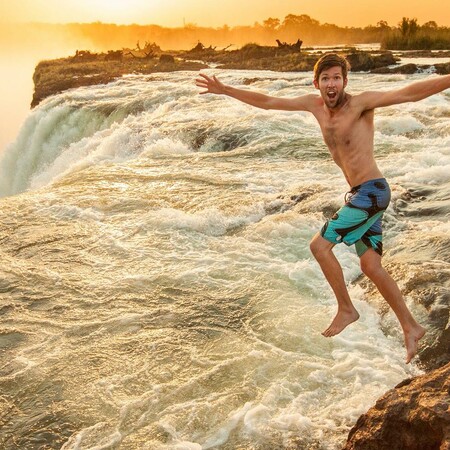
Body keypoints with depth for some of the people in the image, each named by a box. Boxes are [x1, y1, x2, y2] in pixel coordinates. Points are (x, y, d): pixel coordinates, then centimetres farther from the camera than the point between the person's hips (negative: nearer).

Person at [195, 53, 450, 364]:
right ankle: (411, 327, 19)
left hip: (372, 191, -8)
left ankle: (346, 309, 7)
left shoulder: (360, 103, -13)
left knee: (320, 245, -10)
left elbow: (409, 93, -23)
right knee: (371, 265, 10)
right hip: (360, 195, 8)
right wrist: (226, 90, 15)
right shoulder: (315, 104, 8)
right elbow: (268, 102, 15)